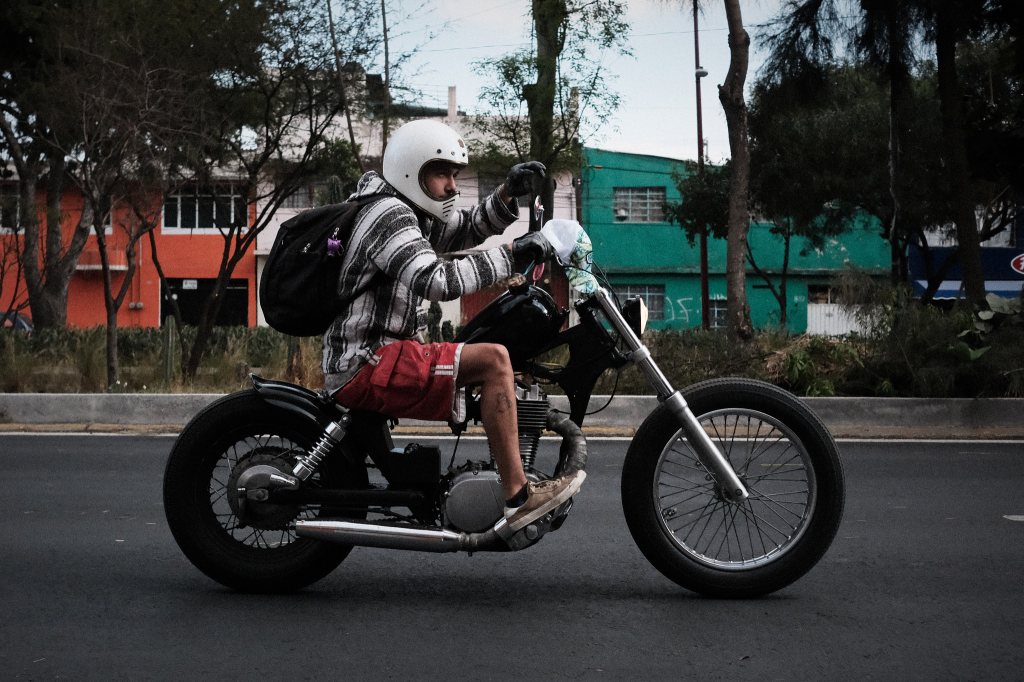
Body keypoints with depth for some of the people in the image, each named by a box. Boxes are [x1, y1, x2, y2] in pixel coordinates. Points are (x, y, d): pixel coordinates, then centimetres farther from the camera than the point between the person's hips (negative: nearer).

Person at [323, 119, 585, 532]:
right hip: (366, 364, -11)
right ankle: (518, 497, -22)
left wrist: (508, 194, 4)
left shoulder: (410, 211, 18)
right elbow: (436, 281, -29)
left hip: (363, 358, 11)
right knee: (494, 359, -22)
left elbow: (470, 228, 21)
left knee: (490, 364, 23)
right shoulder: (390, 215, -14)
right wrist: (509, 256, -26)